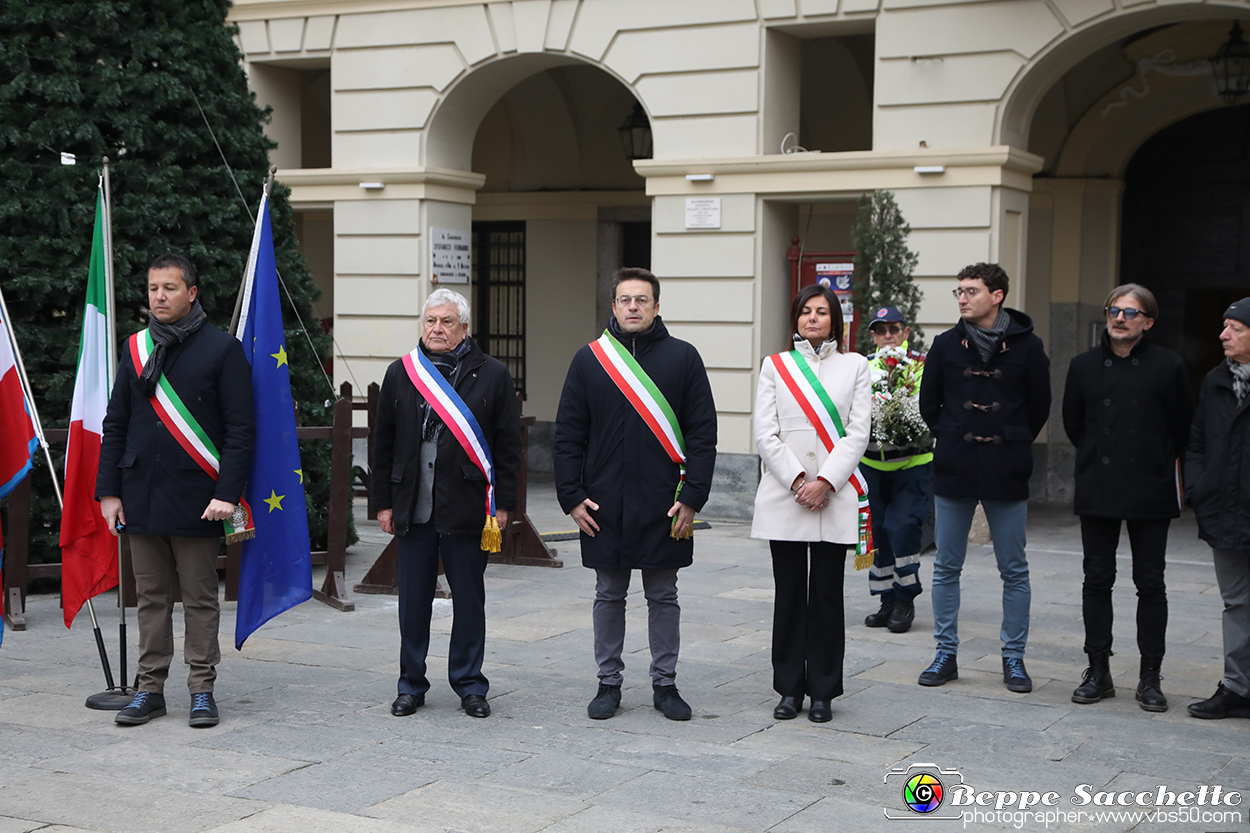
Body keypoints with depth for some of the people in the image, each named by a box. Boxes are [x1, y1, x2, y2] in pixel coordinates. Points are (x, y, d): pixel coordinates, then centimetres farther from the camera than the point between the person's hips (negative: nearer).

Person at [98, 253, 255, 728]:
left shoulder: (222, 350, -3)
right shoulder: (136, 349, 11)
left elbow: (240, 429, -6)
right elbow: (115, 424, 13)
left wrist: (227, 493, -14)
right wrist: (108, 490, 5)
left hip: (196, 500, -4)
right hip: (141, 497, 4)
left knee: (200, 599, 3)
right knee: (151, 597, 10)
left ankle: (202, 690, 11)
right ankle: (150, 689, 18)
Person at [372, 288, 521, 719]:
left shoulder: (492, 375, 2)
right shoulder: (400, 373, 8)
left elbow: (507, 445, 1)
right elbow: (383, 444, 10)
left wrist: (502, 504, -3)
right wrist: (383, 501, 5)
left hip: (467, 509, -2)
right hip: (412, 508, 2)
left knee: (469, 599, 6)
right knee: (413, 601, 8)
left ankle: (470, 686, 18)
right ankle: (411, 685, 21)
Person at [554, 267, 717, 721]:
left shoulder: (683, 358, 1)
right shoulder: (589, 359, 4)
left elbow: (702, 432, 0)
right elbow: (567, 434, 5)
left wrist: (692, 497, -7)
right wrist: (571, 496, -3)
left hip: (664, 505, -1)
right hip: (604, 507, 1)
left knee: (663, 598, 9)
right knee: (609, 596, 10)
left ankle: (665, 684, 19)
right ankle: (609, 682, 20)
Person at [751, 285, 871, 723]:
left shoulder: (854, 365, 9)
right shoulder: (775, 366, 9)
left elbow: (858, 432, 1)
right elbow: (765, 432, 2)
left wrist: (825, 483, -10)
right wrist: (797, 480, -10)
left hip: (834, 498, 0)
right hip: (783, 497, 1)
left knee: (827, 594, 1)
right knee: (789, 593, 4)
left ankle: (822, 692, 10)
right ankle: (789, 689, 13)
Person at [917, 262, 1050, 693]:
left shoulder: (1026, 346, -2)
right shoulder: (946, 345, 3)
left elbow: (1040, 406, 6)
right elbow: (928, 404, 12)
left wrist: (1012, 445, 6)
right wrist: (953, 440, 9)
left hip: (1006, 477, -2)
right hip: (953, 472, 2)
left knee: (1014, 571, 4)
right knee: (946, 568, 6)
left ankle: (1014, 657, 15)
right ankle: (946, 654, 16)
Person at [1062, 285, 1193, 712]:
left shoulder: (1168, 366, -3)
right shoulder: (1084, 365, 5)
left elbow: (1183, 427, 5)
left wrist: (1157, 465, 9)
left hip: (1150, 495, -2)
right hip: (1097, 492, 2)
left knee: (1150, 583, 2)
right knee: (1097, 580, 5)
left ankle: (1150, 677, 9)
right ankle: (1098, 671, 14)